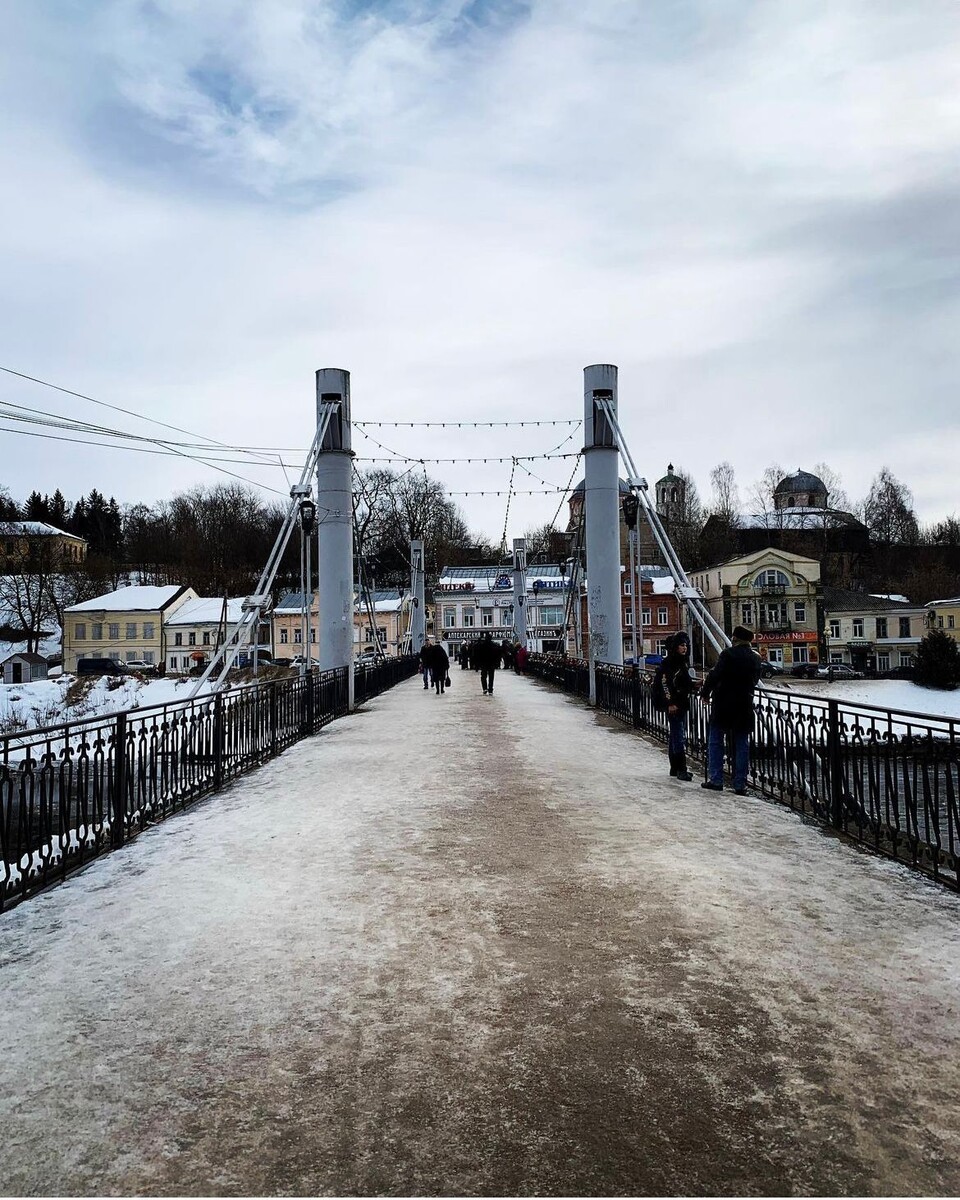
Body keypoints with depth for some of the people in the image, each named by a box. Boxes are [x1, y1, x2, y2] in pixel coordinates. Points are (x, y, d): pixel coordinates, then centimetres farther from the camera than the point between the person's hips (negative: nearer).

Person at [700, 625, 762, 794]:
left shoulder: (728, 654, -12)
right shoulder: (756, 658, 6)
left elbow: (715, 675, -15)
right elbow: (755, 680, 14)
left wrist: (705, 693, -3)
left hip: (723, 704, -5)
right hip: (744, 706, 5)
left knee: (715, 741, 5)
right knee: (742, 745, 9)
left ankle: (716, 779, 3)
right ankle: (740, 784, 9)